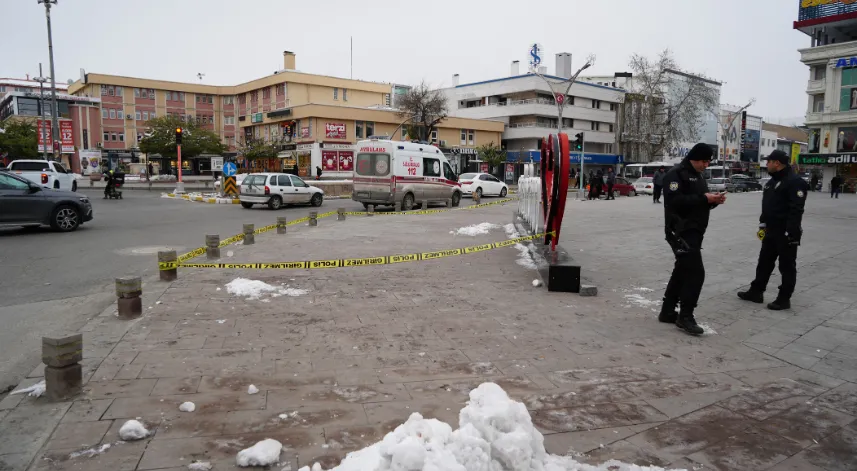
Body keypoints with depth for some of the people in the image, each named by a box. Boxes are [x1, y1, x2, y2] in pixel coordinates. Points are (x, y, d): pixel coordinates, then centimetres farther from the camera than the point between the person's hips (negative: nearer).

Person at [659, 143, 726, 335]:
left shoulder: (698, 175, 18)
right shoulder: (676, 174, -12)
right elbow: (674, 200, -25)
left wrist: (714, 200, 3)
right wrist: (703, 198, -23)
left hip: (694, 231, 10)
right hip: (681, 231, -10)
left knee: (682, 271, 13)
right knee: (696, 272, -12)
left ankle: (667, 312, 22)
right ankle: (685, 316, -3)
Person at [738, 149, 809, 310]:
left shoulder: (795, 181, -16)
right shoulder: (773, 181, 14)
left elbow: (796, 210, -22)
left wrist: (791, 233, -25)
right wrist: (762, 224, 19)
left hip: (786, 233, -9)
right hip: (771, 231, 9)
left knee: (787, 266, 2)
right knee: (764, 262, 15)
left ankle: (784, 298, 10)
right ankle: (756, 292, 24)